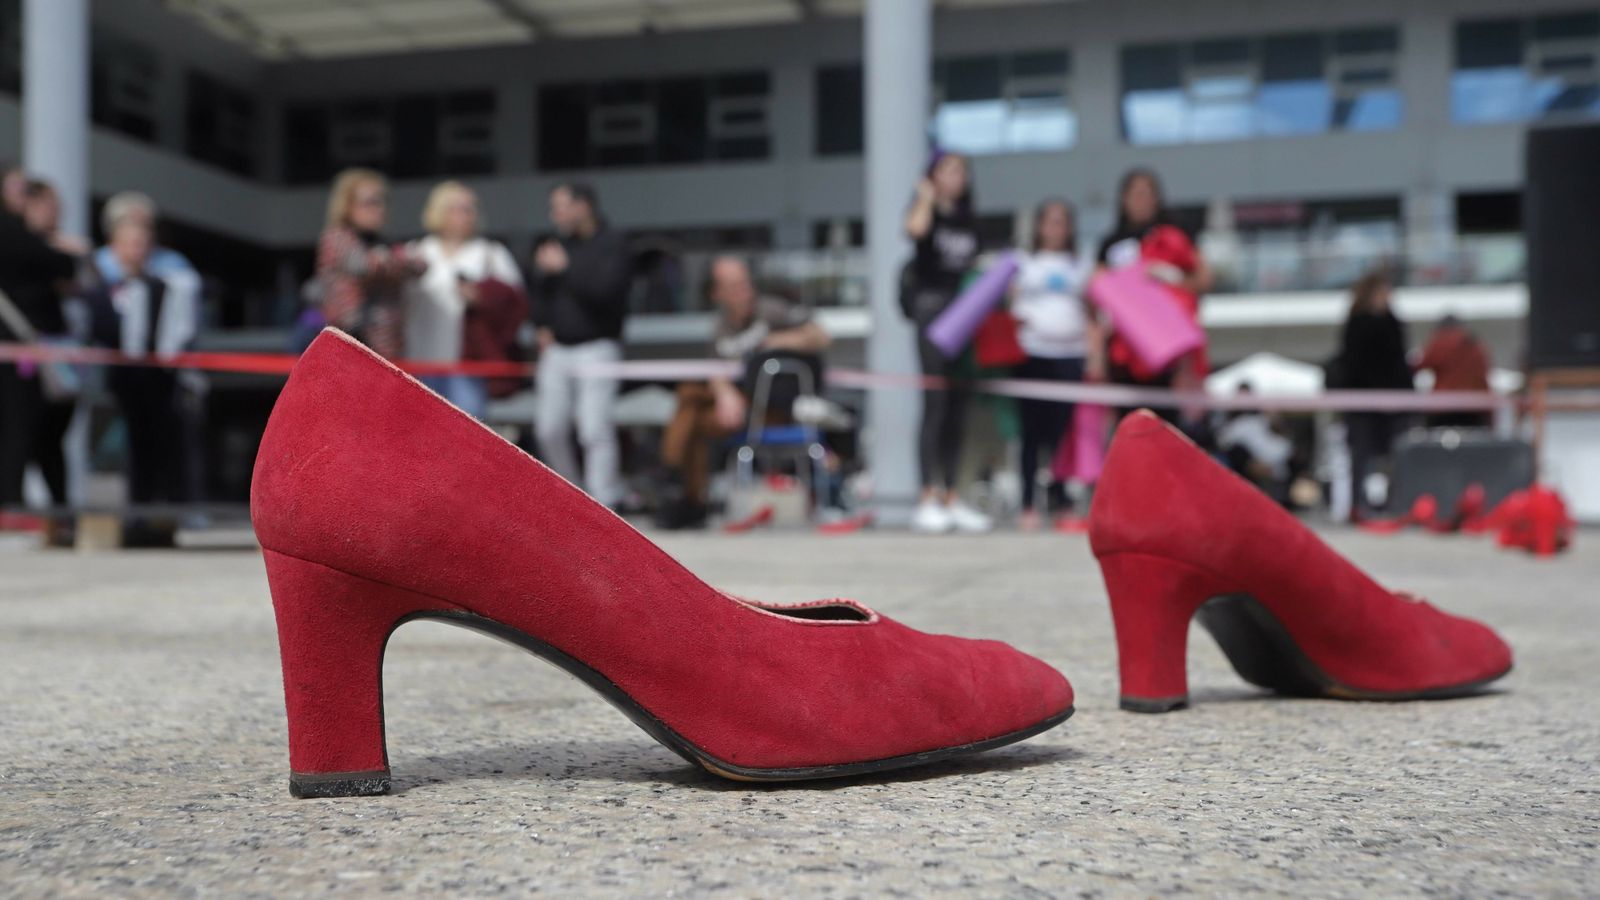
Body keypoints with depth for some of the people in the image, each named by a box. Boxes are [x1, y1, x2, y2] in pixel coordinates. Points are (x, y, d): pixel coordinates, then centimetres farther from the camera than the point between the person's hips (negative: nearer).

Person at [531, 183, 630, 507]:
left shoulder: (612, 245, -6)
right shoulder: (559, 244, 14)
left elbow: (604, 288, -21)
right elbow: (543, 292, 23)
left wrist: (566, 267, -17)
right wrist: (543, 326, 8)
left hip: (596, 347, -7)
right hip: (557, 347, 7)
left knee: (595, 429, -13)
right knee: (549, 428, 7)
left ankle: (603, 502, -9)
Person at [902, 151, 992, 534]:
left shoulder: (968, 219, 18)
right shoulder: (926, 212, 1)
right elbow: (915, 229, -23)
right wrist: (927, 197, -7)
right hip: (933, 305, -6)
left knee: (959, 408, 6)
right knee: (935, 404, -11)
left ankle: (951, 498, 11)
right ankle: (928, 499, -10)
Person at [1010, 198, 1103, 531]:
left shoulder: (1080, 269, 16)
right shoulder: (1024, 266, 13)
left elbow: (1091, 318, 14)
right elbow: (1012, 307, 11)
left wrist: (1096, 356, 4)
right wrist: (1020, 319, -11)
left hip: (1070, 356, 1)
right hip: (1033, 355, -1)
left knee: (1063, 429, -5)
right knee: (1033, 431, -3)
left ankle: (1060, 498, 4)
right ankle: (1028, 505, 0)